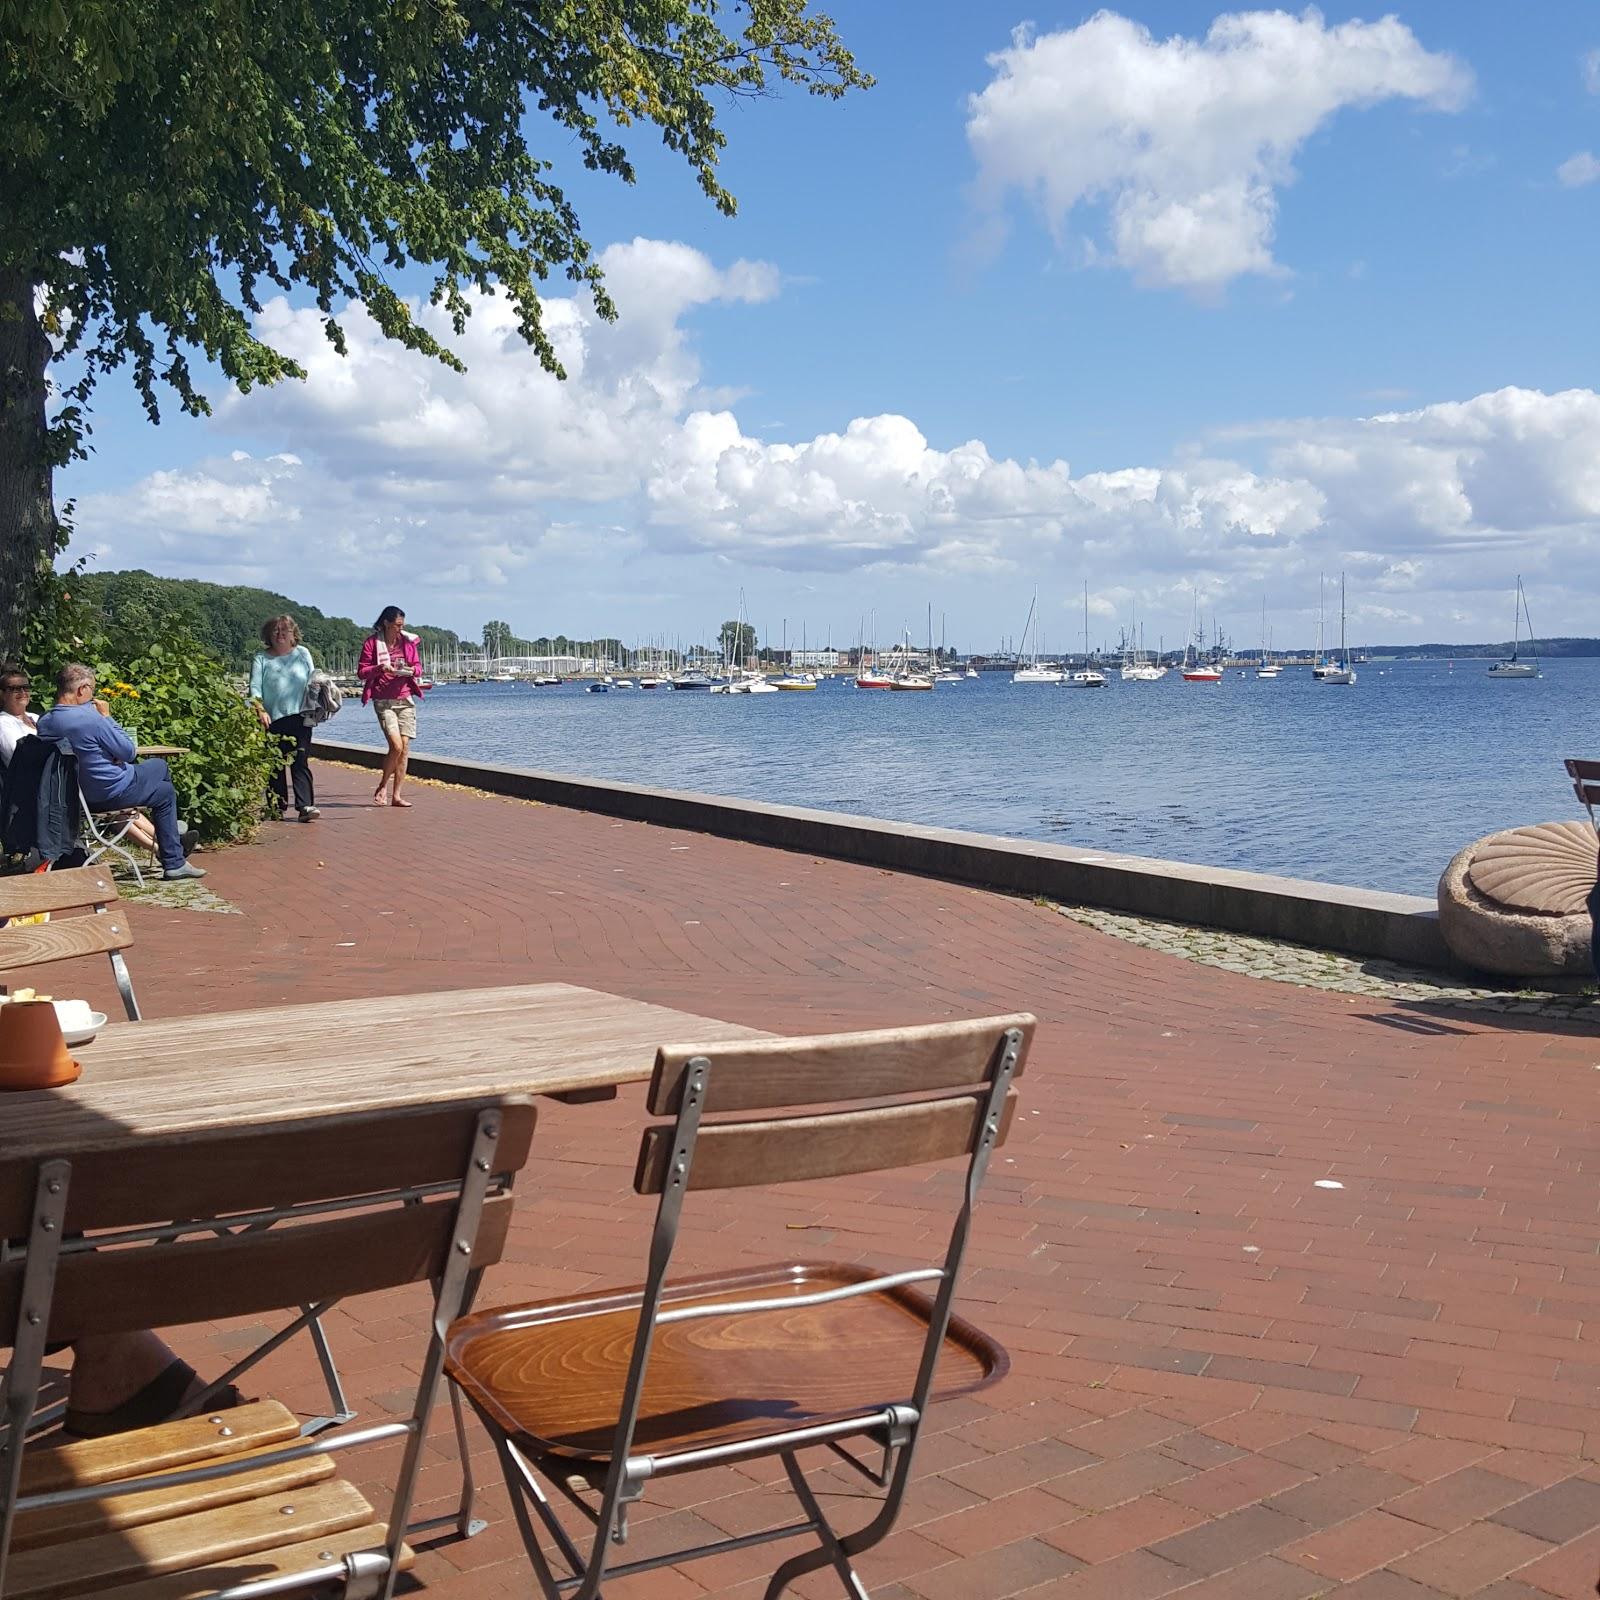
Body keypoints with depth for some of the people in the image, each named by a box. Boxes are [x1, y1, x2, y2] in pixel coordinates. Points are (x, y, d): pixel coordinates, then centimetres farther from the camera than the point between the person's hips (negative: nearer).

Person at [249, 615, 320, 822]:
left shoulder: (303, 654, 13)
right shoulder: (261, 658, 8)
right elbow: (255, 687, 0)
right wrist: (260, 710, -14)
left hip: (299, 717, 0)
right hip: (272, 719, 0)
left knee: (300, 763, -7)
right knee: (275, 765, 5)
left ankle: (305, 806, -14)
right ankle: (278, 807, 14)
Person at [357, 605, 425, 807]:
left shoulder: (408, 641, 7)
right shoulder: (372, 642, -3)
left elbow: (418, 666, 14)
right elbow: (361, 672, -2)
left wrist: (412, 670, -9)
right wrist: (380, 668, -19)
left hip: (405, 699, 4)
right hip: (384, 701, -4)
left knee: (405, 747, -1)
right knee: (396, 745, -15)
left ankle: (396, 796, 6)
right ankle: (382, 787, 7)